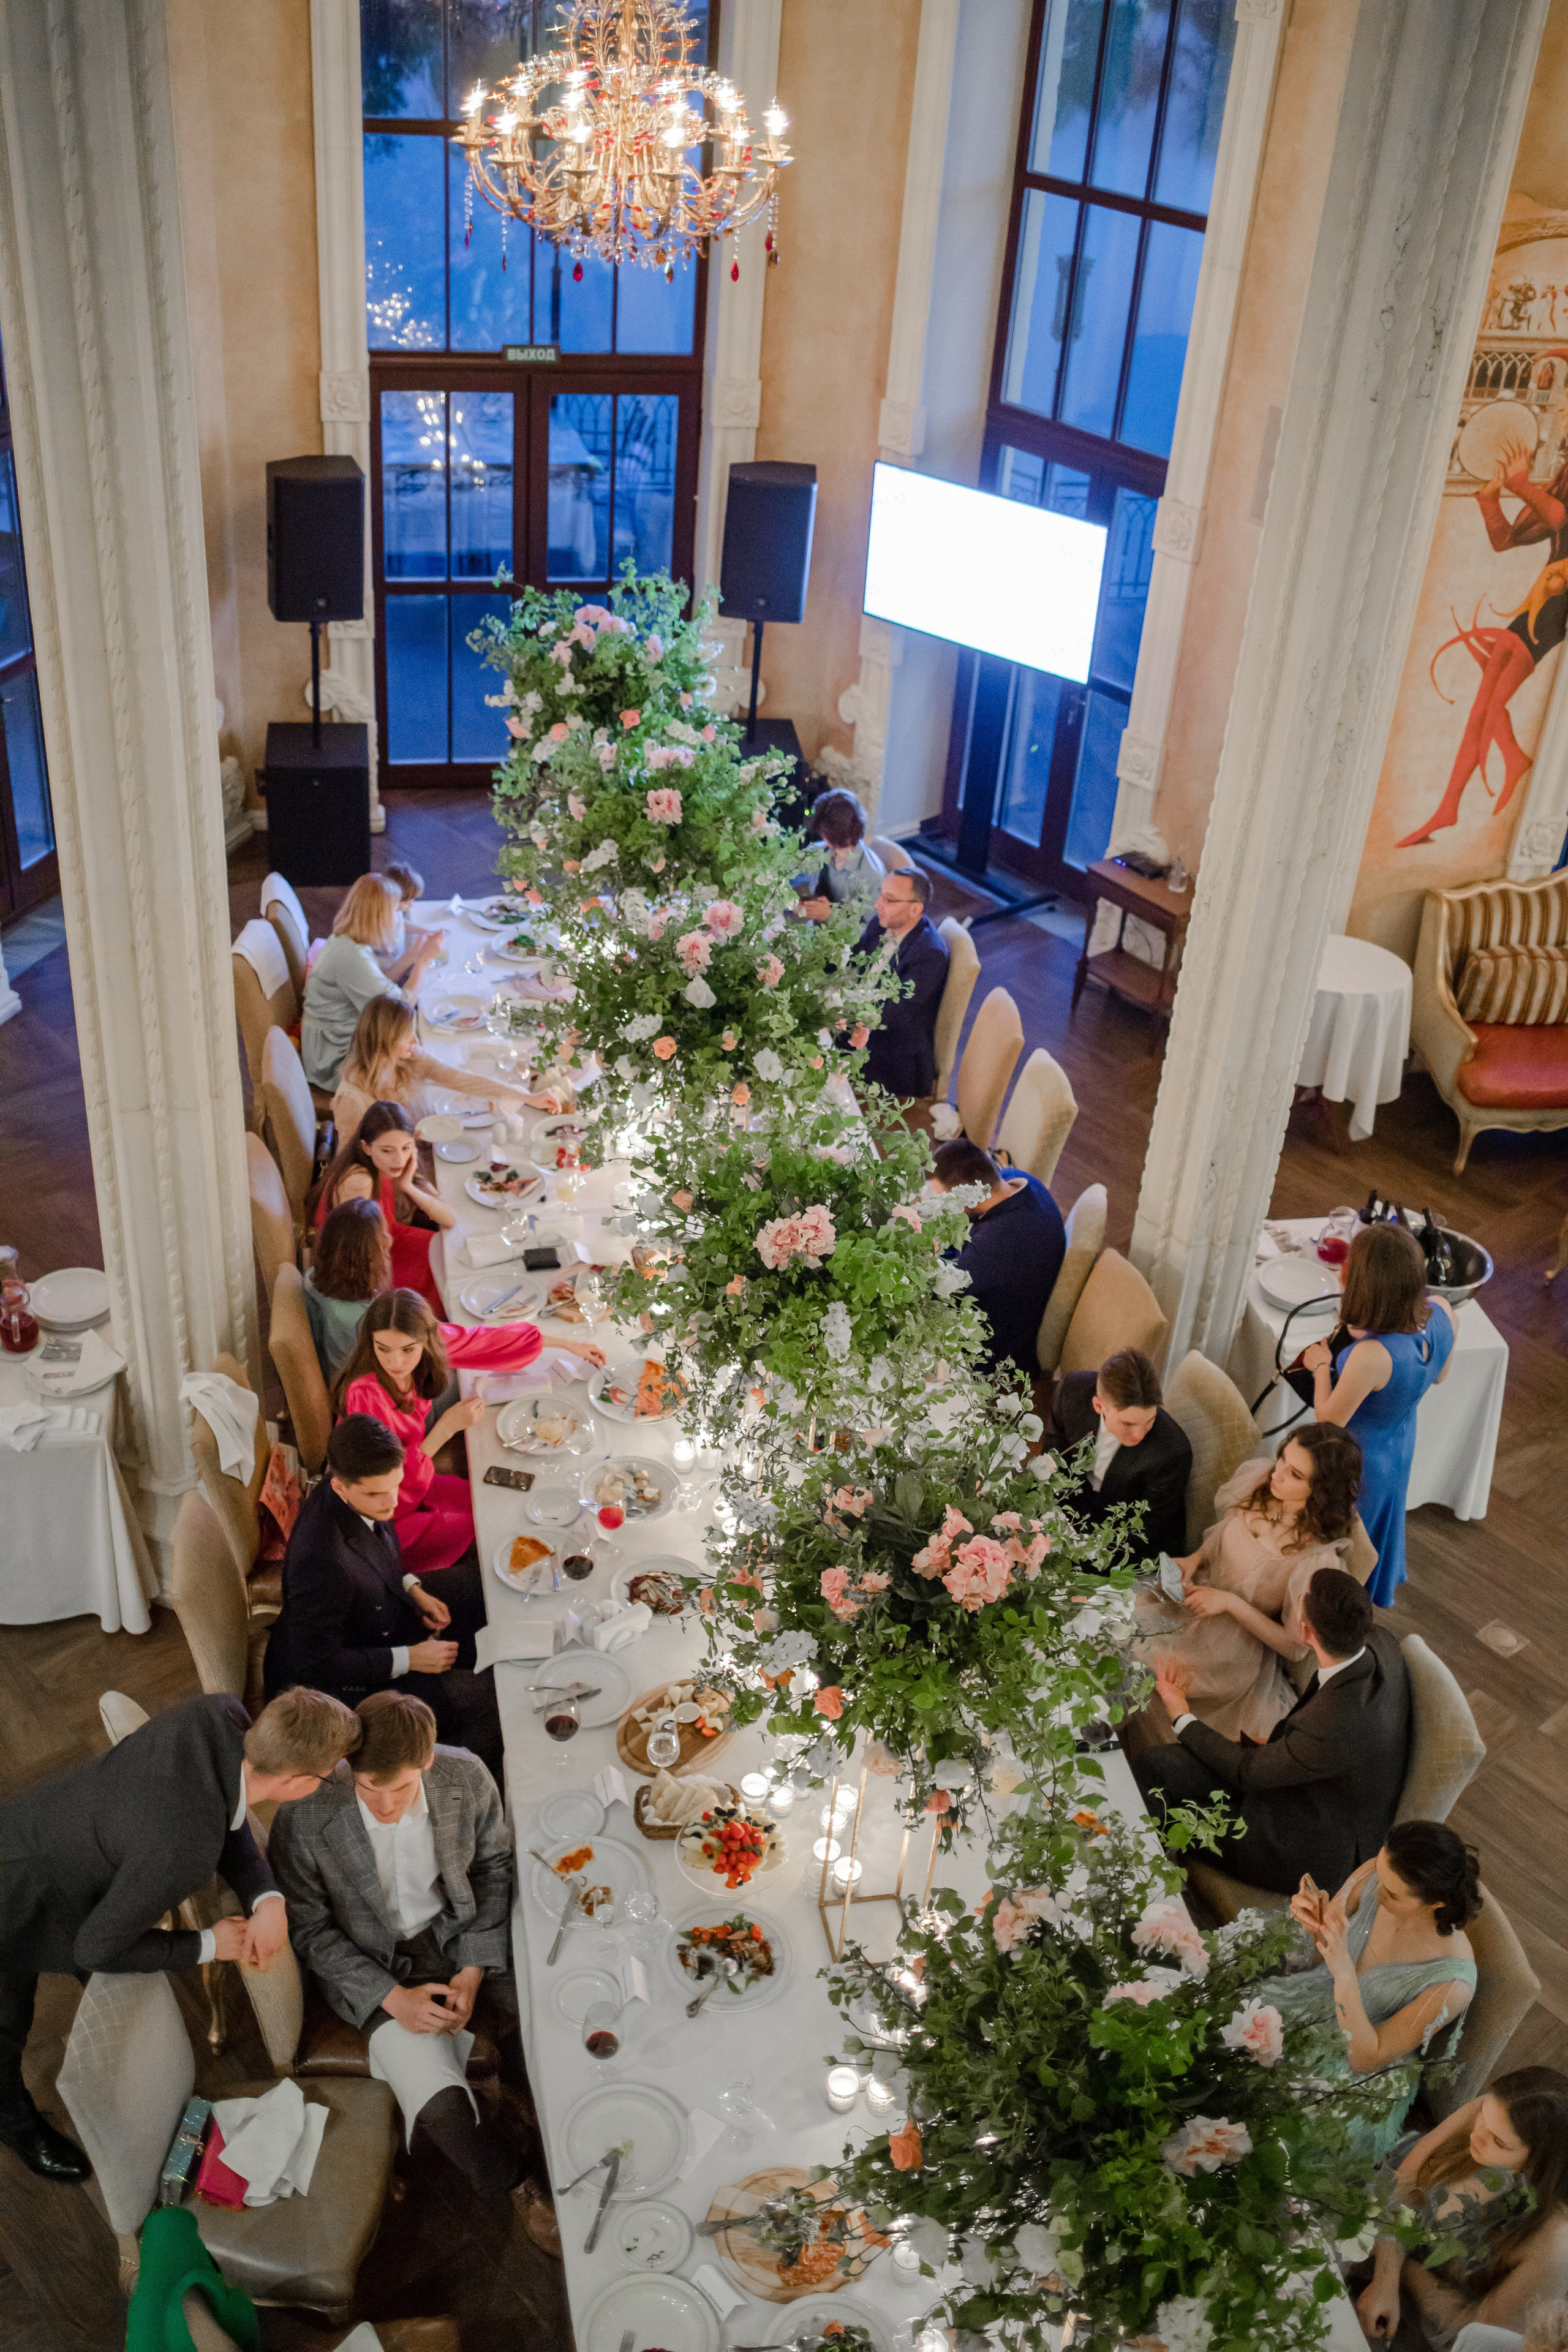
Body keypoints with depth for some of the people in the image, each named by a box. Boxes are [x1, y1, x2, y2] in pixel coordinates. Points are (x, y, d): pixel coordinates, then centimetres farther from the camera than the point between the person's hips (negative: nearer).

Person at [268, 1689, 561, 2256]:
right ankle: (517, 2186, 10)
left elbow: (494, 1867, 0)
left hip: (461, 1935, 3)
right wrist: (392, 1996, -16)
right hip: (374, 1967, -2)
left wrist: (474, 1970, -9)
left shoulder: (466, 1778, -18)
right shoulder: (306, 1818, -25)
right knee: (443, 2108, -22)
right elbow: (309, 1929, -10)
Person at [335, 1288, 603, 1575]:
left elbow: (485, 1341, 1)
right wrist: (446, 1427, -34)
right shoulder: (364, 1394, -36)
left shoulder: (430, 1340, -18)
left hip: (412, 1479, 7)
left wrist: (566, 1344, 9)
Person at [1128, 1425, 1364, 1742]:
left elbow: (1295, 1645, -16)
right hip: (1197, 1590, 6)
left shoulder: (1320, 1558, -26)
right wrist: (1196, 1558, -7)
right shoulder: (1257, 1479, -10)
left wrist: (1231, 1602, -20)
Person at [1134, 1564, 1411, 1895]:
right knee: (1160, 1765, 5)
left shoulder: (1328, 1728, -39)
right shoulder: (1379, 1641, -18)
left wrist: (1182, 1717, -5)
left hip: (1316, 1851, -8)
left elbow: (1249, 1772, -19)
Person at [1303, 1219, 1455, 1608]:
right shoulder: (1441, 1312, -24)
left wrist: (1321, 1364, -10)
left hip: (1356, 1457, -7)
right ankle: (1376, 1592, 63)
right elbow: (1438, 1375, -1)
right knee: (1380, 1516, 36)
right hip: (1401, 1444, 7)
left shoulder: (1372, 1355, -45)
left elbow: (1329, 1421, -26)